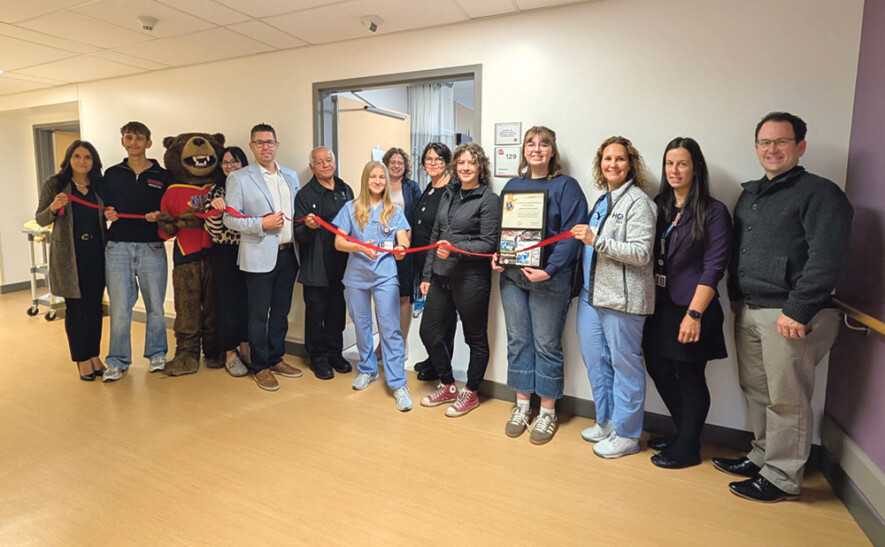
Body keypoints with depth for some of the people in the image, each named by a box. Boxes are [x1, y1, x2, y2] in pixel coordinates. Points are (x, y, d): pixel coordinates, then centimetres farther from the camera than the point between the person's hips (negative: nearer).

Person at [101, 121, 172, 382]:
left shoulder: (162, 176, 5)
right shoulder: (112, 174, 11)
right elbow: (104, 208, 14)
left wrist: (159, 216, -14)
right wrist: (107, 213, -7)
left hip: (152, 248, -1)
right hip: (118, 248, 1)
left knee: (155, 305, 5)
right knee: (119, 307, 3)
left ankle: (156, 353, 21)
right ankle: (118, 360, 15)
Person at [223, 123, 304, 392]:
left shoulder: (291, 176, 13)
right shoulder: (239, 178, -2)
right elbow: (230, 219, -6)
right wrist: (262, 224, -18)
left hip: (288, 253, 5)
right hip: (259, 256, -5)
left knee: (281, 311, 14)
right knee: (259, 314, 4)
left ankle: (276, 358, 28)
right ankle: (260, 367, 18)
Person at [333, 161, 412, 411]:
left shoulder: (394, 210, 5)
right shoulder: (351, 208, 4)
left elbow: (403, 240, -5)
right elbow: (338, 242, -1)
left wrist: (401, 248, -29)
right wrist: (360, 248, -20)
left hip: (385, 276, -1)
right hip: (356, 276, 2)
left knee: (390, 329, -5)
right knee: (361, 326, 14)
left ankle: (398, 383, 0)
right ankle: (367, 369, 34)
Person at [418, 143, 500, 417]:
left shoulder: (488, 199, -7)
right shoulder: (448, 194, 12)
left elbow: (488, 243, -12)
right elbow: (435, 237, 14)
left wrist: (455, 248, -24)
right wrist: (427, 275, 12)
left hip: (471, 279, -7)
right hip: (441, 277, 7)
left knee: (476, 338, 9)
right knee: (429, 332, 12)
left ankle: (470, 393, 29)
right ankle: (448, 386, 32)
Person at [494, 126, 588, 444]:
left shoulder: (566, 186, -3)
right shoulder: (513, 185, 14)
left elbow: (571, 233, -11)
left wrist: (550, 270, -21)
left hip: (549, 278, -5)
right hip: (512, 274, 5)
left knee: (546, 344, 2)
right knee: (518, 341, 11)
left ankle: (547, 412, 19)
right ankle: (522, 405, 26)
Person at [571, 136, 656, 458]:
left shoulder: (637, 201, -8)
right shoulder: (601, 200, 17)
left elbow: (641, 253, -18)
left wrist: (595, 240, -21)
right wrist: (582, 237, 9)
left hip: (621, 297, -8)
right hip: (591, 293, 8)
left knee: (625, 364, 3)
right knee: (594, 359, 15)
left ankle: (626, 434, 18)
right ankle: (606, 422, 31)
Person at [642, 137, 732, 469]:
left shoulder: (713, 211, -6)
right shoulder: (658, 207, 9)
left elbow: (713, 268, -12)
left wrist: (694, 313, -18)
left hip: (689, 308, -5)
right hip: (659, 305, 6)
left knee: (690, 378, 6)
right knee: (659, 369, 11)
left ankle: (687, 448, 24)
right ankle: (683, 432, 34)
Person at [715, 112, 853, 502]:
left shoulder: (820, 193, -6)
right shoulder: (750, 194, 18)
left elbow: (827, 258, -15)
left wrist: (798, 311, -19)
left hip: (788, 314, -7)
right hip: (747, 311, 7)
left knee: (786, 399, 2)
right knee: (755, 391, 15)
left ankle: (782, 478, 16)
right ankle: (762, 458, 31)